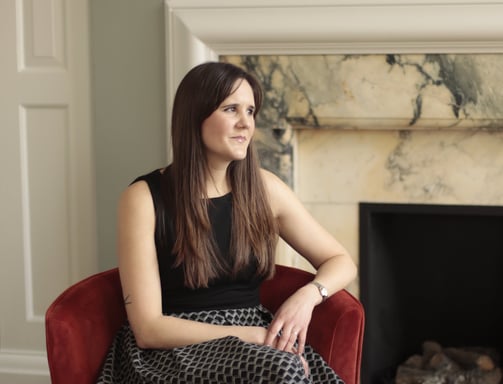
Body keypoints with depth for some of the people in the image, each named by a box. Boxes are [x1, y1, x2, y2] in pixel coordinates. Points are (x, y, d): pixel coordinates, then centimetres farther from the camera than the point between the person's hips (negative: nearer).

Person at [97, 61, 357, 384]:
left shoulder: (264, 189, 5)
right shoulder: (145, 197, -8)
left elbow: (341, 262, 13)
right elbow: (147, 328, -11)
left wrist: (308, 295, -9)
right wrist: (246, 335, -19)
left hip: (254, 341, 5)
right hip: (173, 352, -4)